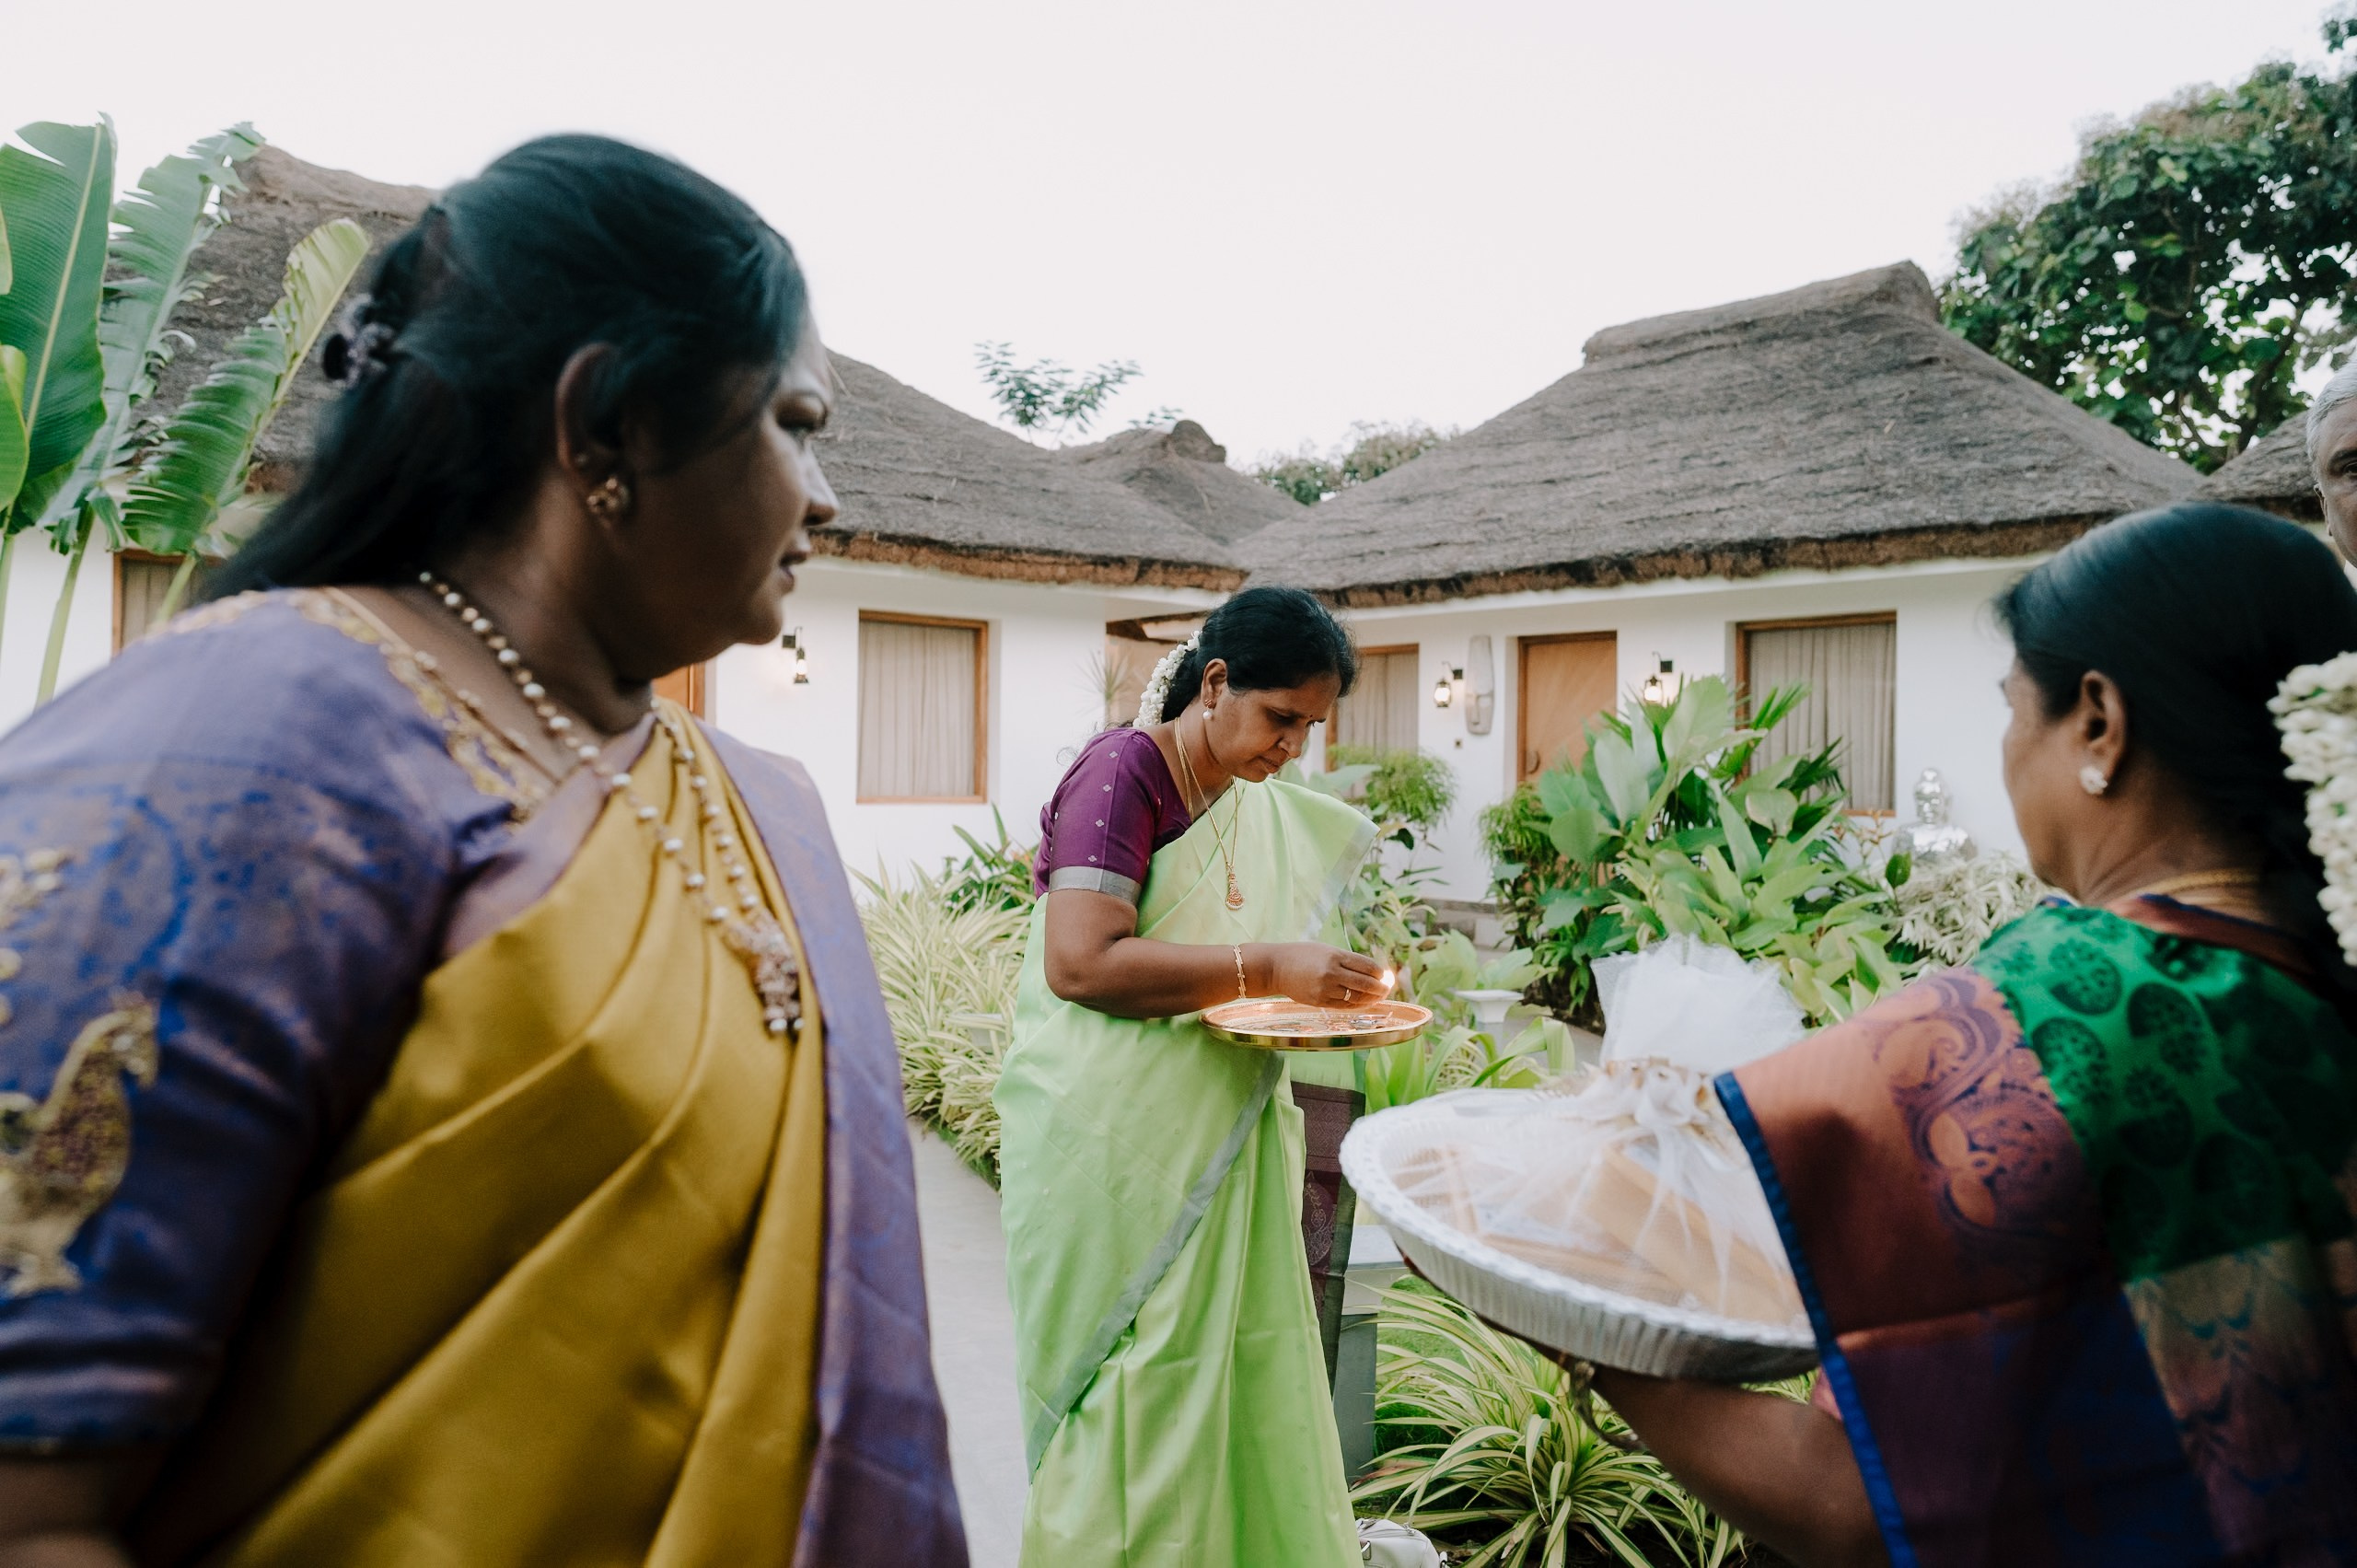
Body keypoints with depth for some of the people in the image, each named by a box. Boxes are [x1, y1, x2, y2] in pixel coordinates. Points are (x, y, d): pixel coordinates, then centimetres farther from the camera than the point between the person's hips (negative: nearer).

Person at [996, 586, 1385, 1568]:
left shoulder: (1267, 808, 11)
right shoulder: (1122, 770, -13)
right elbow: (1081, 961, -23)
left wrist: (1333, 989, 3)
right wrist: (1267, 969, -24)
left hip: (1222, 1144, 7)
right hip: (1111, 1144, -7)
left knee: (1240, 1370, 13)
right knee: (1134, 1390, 4)